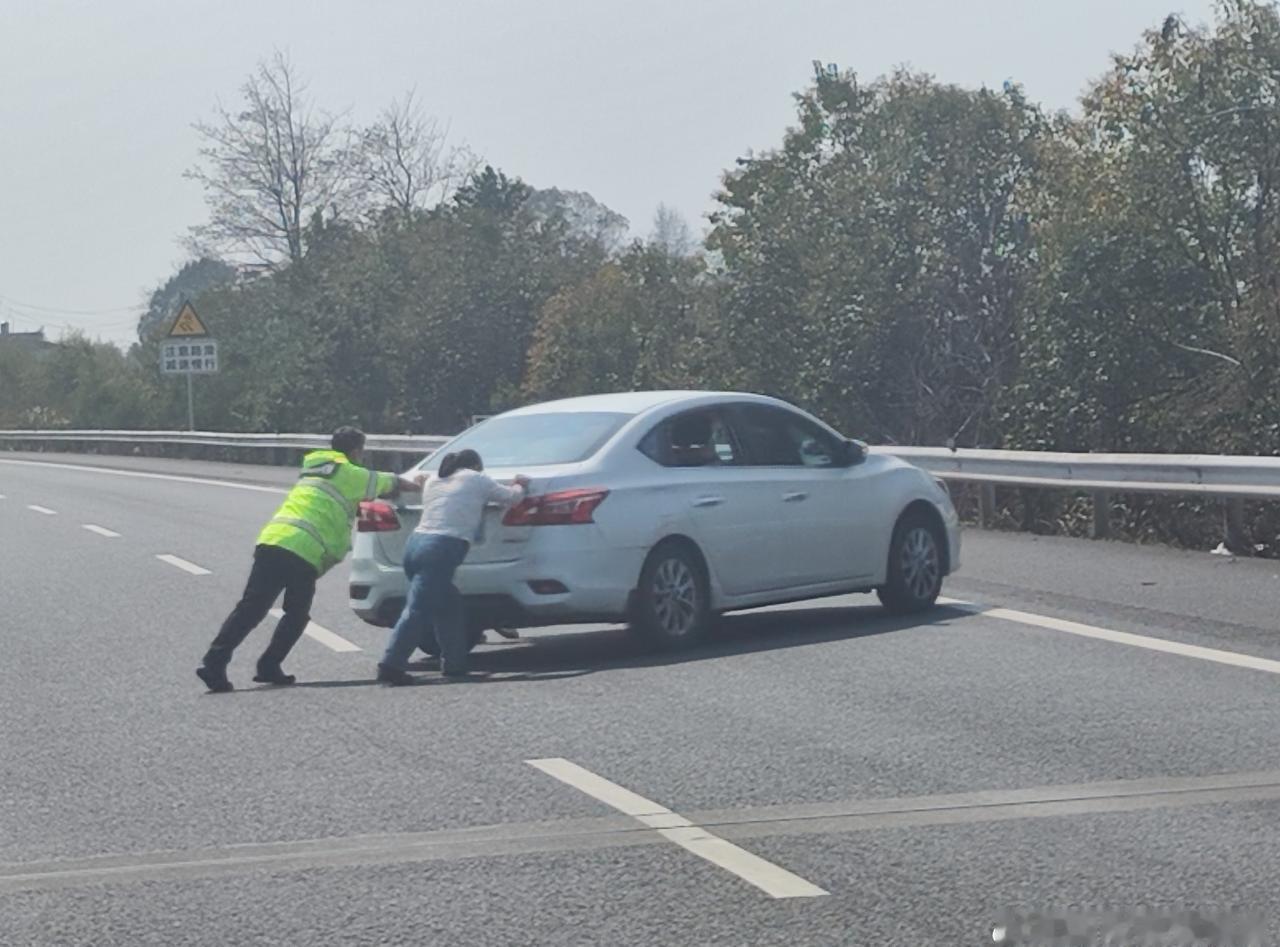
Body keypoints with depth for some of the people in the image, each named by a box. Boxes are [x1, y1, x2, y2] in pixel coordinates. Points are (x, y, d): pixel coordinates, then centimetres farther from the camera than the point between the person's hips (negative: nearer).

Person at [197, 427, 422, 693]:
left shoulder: (313, 467, 30)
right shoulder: (350, 475, 8)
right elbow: (394, 483, 19)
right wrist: (420, 487, 37)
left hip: (269, 541, 6)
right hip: (302, 551, -6)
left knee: (250, 610, 0)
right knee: (297, 616, 12)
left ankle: (214, 663, -10)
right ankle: (269, 667, 6)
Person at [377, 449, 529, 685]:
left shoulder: (434, 481, 25)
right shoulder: (477, 480, 10)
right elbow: (511, 498, 19)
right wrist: (520, 486, 39)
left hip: (416, 543, 8)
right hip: (441, 550, -8)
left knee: (449, 606, 20)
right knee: (417, 610, -12)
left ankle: (454, 664, 21)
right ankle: (391, 667, -19)